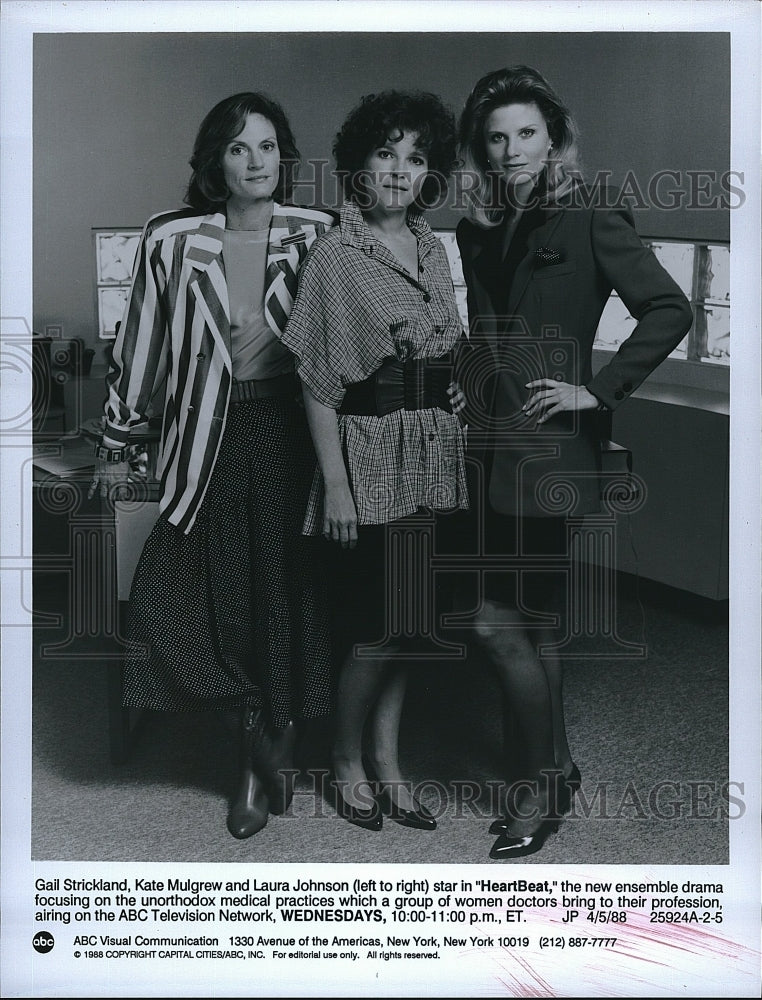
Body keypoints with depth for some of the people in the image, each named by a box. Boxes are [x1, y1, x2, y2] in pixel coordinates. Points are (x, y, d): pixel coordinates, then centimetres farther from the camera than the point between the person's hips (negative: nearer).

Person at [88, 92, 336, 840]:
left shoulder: (316, 236, -2)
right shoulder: (172, 241, -2)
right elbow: (141, 345, 5)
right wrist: (116, 442, 10)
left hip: (293, 435, 0)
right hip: (210, 441, 0)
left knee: (285, 596, 5)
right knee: (172, 600, -2)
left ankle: (261, 758, 26)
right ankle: (264, 742, 20)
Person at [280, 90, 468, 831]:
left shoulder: (433, 249, 10)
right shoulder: (334, 254, -8)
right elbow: (317, 380, -11)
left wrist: (456, 392, 2)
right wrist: (334, 482, -15)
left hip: (433, 453, 6)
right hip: (369, 451, -6)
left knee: (405, 617, 11)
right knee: (372, 624, 1)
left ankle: (387, 762, 25)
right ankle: (348, 763, 22)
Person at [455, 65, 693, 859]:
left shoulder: (589, 217, -7)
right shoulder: (479, 229, 12)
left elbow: (670, 310, -13)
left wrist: (599, 390, -14)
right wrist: (467, 383, 10)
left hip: (549, 446, -7)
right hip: (494, 444, 7)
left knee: (501, 624, -6)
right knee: (532, 621, 15)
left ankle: (543, 779, 13)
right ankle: (553, 770, 30)